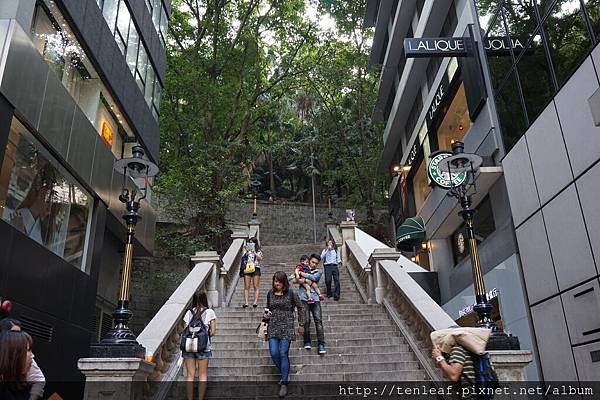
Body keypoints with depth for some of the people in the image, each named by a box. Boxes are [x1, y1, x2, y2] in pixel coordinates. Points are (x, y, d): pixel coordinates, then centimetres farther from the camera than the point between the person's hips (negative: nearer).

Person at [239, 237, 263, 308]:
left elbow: (260, 258, -3)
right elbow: (244, 258, 4)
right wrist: (246, 251, -5)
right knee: (246, 287, -4)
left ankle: (255, 302, -10)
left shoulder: (258, 251, 12)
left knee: (256, 286, -7)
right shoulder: (247, 251, 16)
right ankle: (246, 302, -7)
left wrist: (254, 252, -9)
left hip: (255, 268, -1)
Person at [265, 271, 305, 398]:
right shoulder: (270, 293, 8)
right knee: (274, 353, -5)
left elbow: (300, 308, 6)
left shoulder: (291, 293, -3)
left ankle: (284, 384, 2)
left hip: (286, 327, -4)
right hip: (273, 327, 4)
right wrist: (266, 314, 2)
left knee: (283, 353, -8)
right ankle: (285, 375, 21)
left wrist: (301, 324, 6)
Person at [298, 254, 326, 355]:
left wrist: (302, 274, -4)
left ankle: (321, 344, -8)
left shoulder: (318, 272, 16)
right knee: (306, 320, -8)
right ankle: (307, 342, 7)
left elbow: (314, 277, -6)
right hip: (304, 298, -1)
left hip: (315, 298, 1)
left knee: (318, 320, -8)